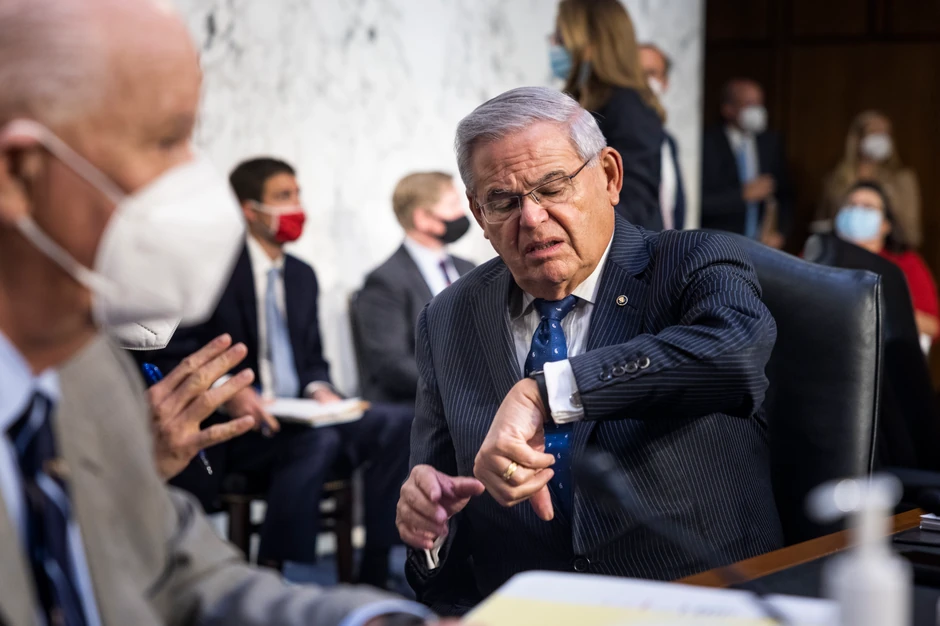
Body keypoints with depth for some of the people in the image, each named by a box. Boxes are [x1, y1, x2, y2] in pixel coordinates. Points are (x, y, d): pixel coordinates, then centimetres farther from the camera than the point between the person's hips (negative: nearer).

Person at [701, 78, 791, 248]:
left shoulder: (771, 142, 10)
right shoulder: (707, 144, -7)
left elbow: (784, 194, 16)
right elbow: (700, 201, -15)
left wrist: (779, 231, 2)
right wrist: (743, 194, -16)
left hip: (762, 245, 4)